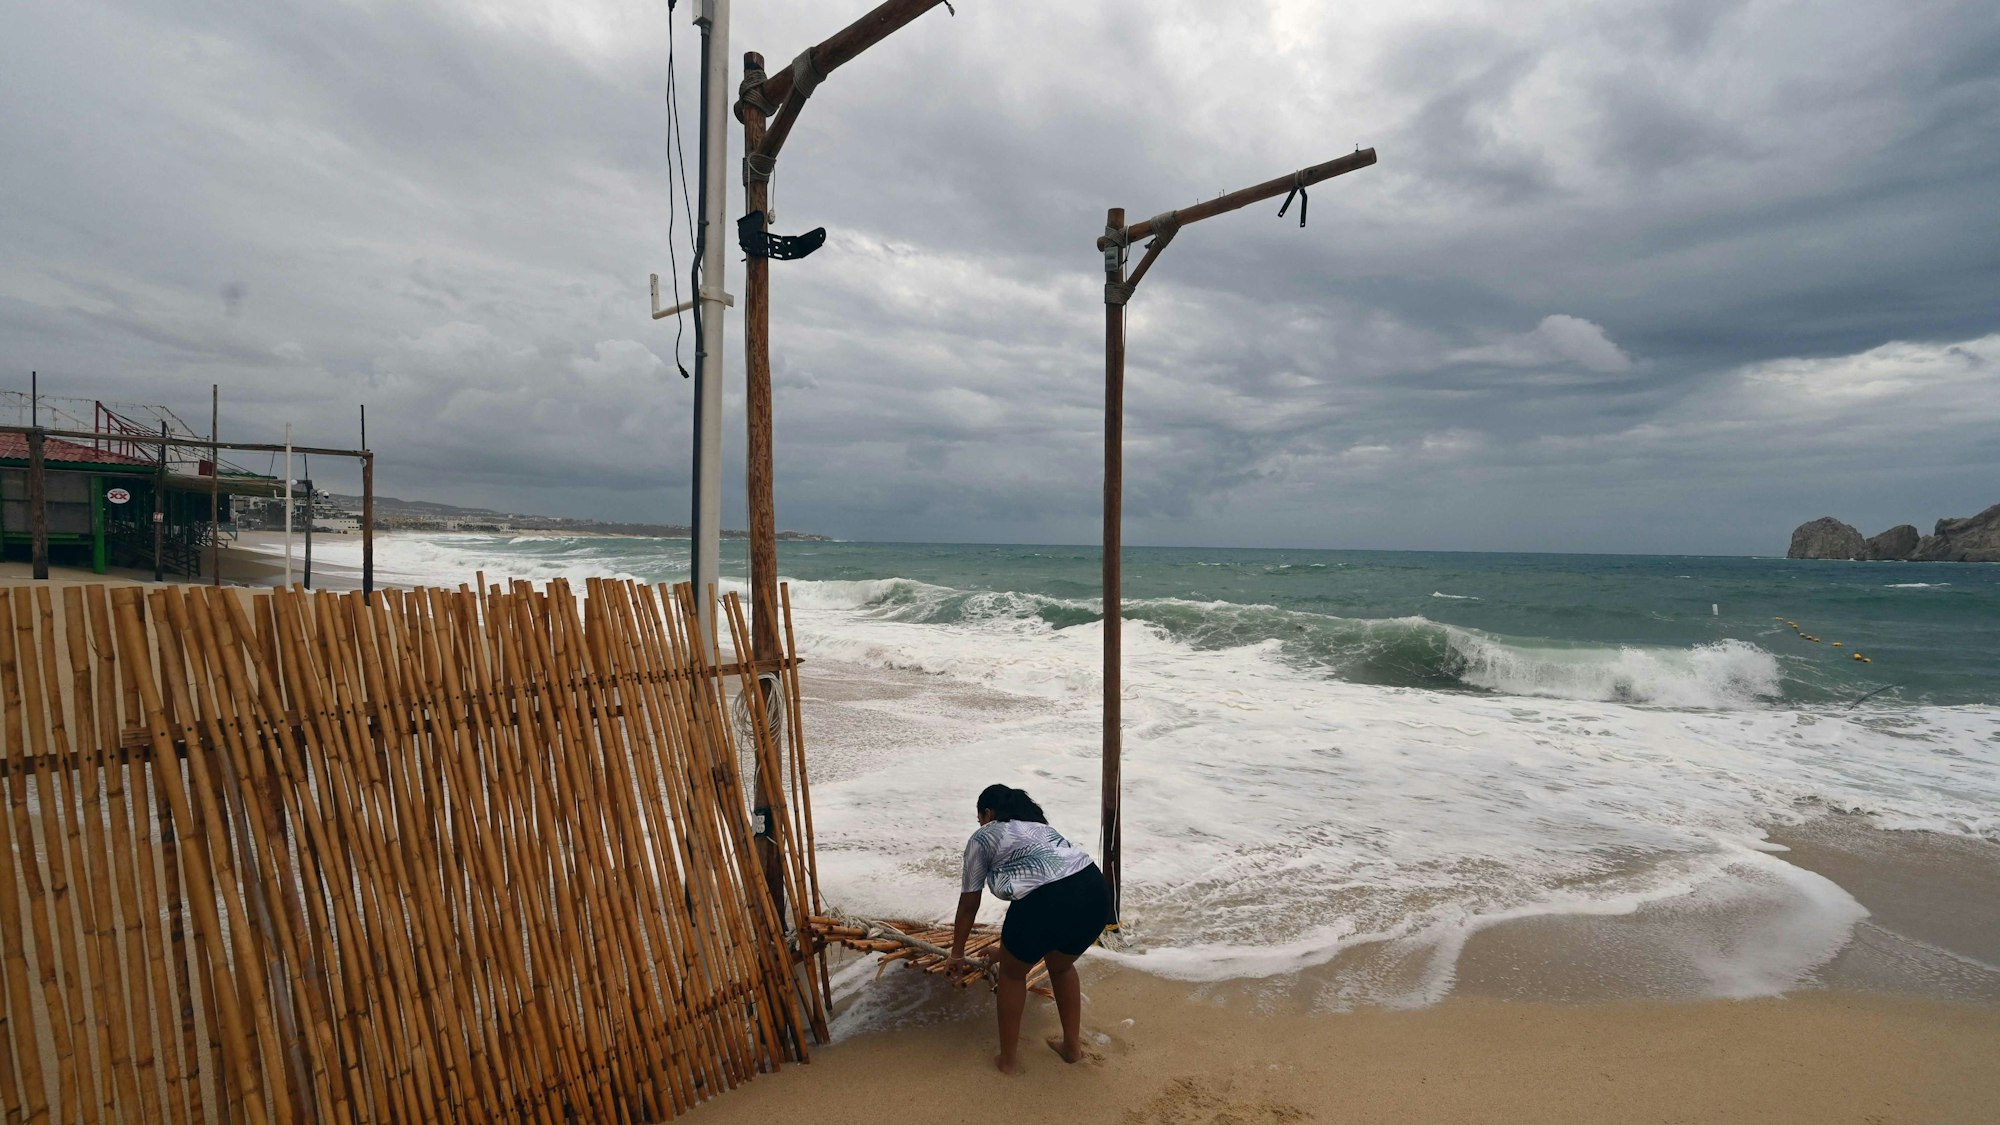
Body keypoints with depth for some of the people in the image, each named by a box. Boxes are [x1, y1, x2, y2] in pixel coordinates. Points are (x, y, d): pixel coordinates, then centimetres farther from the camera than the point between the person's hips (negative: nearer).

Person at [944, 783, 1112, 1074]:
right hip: (1096, 892, 6)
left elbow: (969, 905, 23)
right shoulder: (1039, 825, 34)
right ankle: (1072, 1045, 43)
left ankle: (1008, 1058, 31)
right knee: (1061, 966, 33)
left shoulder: (982, 837, 17)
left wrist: (957, 953, 37)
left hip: (1046, 902, -6)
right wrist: (1012, 945, 56)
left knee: (1012, 973, 22)